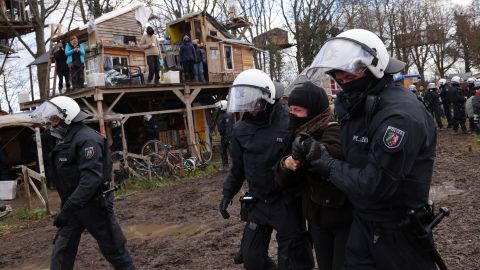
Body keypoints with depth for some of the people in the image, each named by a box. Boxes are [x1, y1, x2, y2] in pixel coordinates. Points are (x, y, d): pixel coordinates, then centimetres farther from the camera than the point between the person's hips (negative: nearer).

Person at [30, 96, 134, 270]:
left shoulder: (87, 139, -20)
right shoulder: (65, 140, 12)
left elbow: (91, 179, -28)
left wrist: (68, 208, -28)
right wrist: (66, 206, 19)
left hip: (94, 205, -9)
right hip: (72, 205, 9)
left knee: (112, 248, 5)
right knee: (61, 252, 9)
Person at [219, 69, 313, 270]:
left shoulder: (289, 124, -16)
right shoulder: (241, 129, 1)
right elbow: (238, 165, 12)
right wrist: (228, 192, 10)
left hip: (286, 203, -5)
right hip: (257, 203, 5)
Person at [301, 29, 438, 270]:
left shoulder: (401, 114, -29)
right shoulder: (356, 105, 1)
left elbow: (374, 185, -29)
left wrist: (329, 166, -17)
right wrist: (313, 149, -4)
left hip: (399, 232, -7)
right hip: (362, 222, 8)